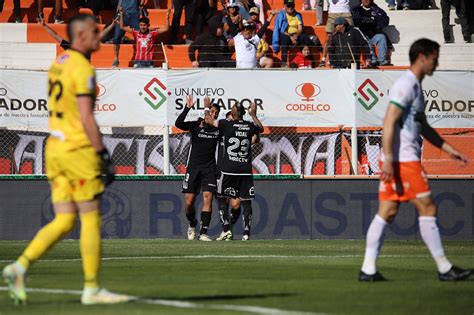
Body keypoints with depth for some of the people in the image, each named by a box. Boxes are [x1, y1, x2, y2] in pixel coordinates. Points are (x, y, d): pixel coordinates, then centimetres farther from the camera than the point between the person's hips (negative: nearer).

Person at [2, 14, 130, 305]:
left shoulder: (57, 65, 15)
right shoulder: (82, 68, -13)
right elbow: (86, 119, -19)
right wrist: (104, 156, -17)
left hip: (55, 149, 9)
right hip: (79, 150, -9)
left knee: (64, 222, 8)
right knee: (91, 220, -1)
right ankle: (92, 289, 2)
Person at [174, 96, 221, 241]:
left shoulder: (218, 128, 5)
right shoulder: (196, 125, -2)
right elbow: (178, 124, -19)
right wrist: (187, 108, -28)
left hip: (209, 168, 1)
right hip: (193, 167, -1)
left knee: (208, 197, -13)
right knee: (189, 201, -1)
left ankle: (203, 233, -12)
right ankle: (192, 225, 30)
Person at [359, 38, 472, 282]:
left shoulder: (415, 86, 19)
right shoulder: (405, 85, -12)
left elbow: (423, 126, 28)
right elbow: (389, 122, -19)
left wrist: (448, 149, 25)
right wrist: (388, 160, -24)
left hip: (401, 160, 10)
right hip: (402, 160, -10)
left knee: (387, 212, 5)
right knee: (428, 209, -5)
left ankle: (368, 269, 2)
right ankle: (444, 268, 0)